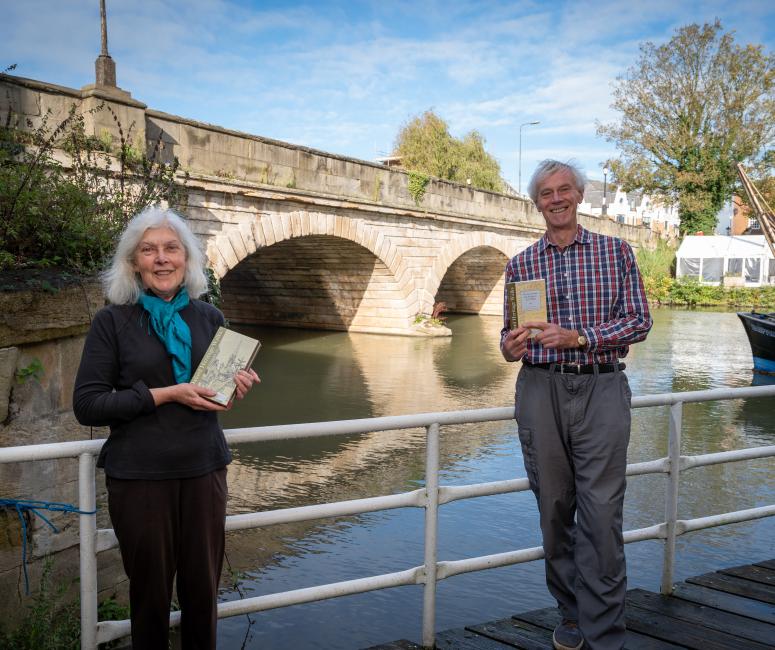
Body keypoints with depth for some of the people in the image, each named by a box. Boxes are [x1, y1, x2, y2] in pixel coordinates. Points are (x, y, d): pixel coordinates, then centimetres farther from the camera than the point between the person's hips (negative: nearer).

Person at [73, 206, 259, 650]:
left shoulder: (209, 317, 4)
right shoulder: (113, 320, -6)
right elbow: (87, 405, -10)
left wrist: (235, 384, -7)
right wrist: (164, 395, -19)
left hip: (204, 469, 3)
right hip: (139, 476, -2)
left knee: (203, 587, 12)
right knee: (151, 590, 12)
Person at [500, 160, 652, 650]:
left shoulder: (616, 252, 5)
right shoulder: (521, 264, 10)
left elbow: (639, 321, -2)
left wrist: (578, 337, -15)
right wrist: (511, 348, -10)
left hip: (601, 390, -2)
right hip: (541, 392, 2)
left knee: (602, 514, -5)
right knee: (554, 509, 8)